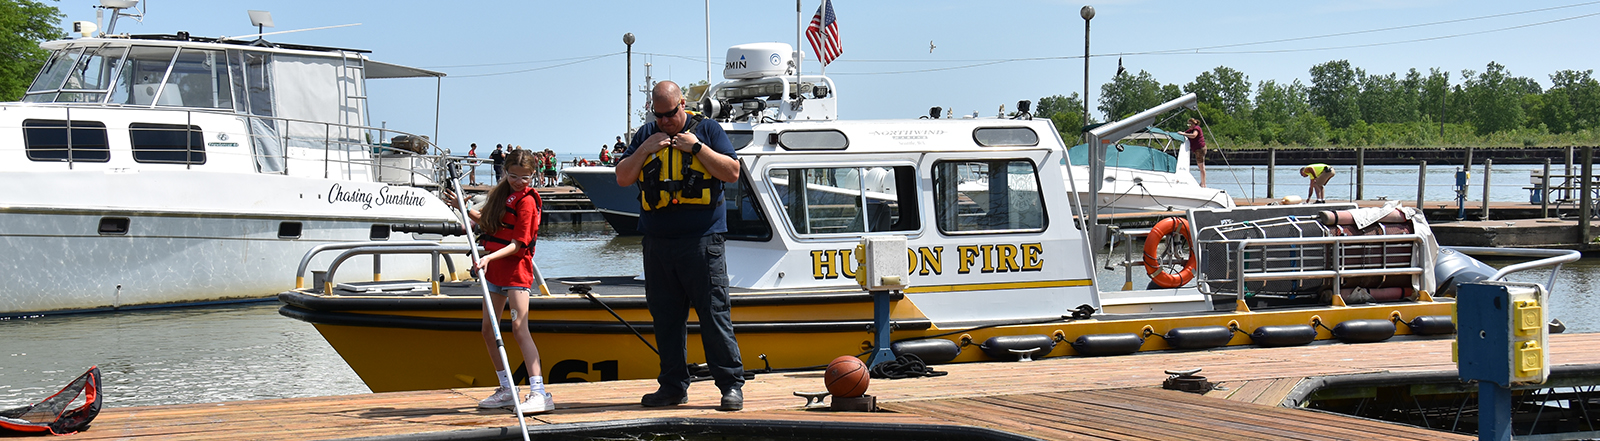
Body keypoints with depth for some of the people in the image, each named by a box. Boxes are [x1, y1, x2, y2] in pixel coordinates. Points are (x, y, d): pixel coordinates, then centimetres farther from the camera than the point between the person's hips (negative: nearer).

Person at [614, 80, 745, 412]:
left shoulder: (707, 130, 5)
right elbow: (622, 178, 11)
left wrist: (696, 147, -9)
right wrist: (644, 150, -2)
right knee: (665, 317, 8)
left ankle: (731, 384, -3)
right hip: (657, 243, 4)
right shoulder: (645, 135, 15)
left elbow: (732, 172, -3)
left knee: (714, 313, -7)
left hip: (701, 239, -4)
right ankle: (673, 386, 16)